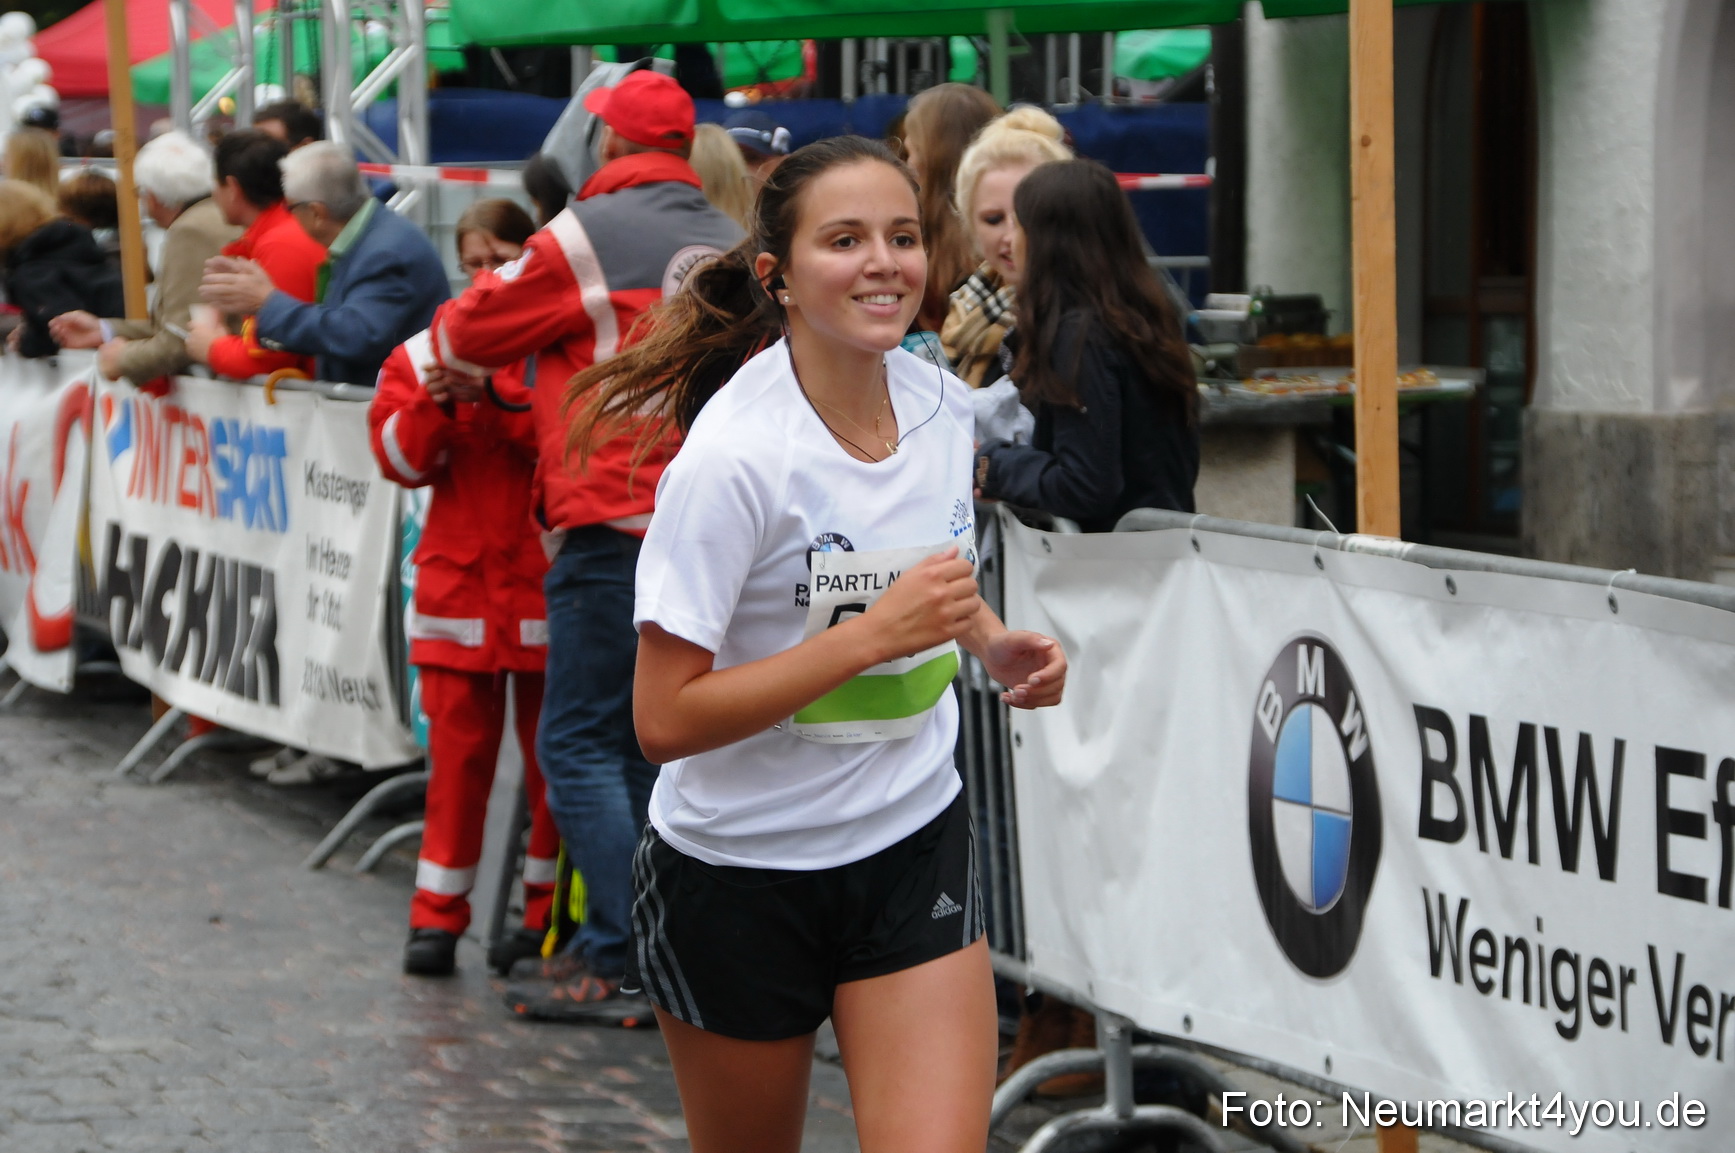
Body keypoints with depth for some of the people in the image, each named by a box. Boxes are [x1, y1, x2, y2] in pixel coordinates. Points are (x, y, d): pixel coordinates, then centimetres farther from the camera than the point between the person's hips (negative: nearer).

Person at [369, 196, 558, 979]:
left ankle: (548, 910, 14)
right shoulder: (426, 351, 8)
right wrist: (439, 402, -16)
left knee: (550, 746, 5)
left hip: (545, 576, -2)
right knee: (458, 746, 3)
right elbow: (400, 458, 1)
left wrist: (498, 394, -24)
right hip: (459, 576, 2)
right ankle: (438, 915, 9)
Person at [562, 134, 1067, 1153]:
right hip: (738, 871, -4)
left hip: (917, 850, 4)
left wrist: (993, 640, -1)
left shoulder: (942, 403, -2)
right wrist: (875, 634, -27)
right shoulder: (735, 455, -22)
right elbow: (665, 719, -24)